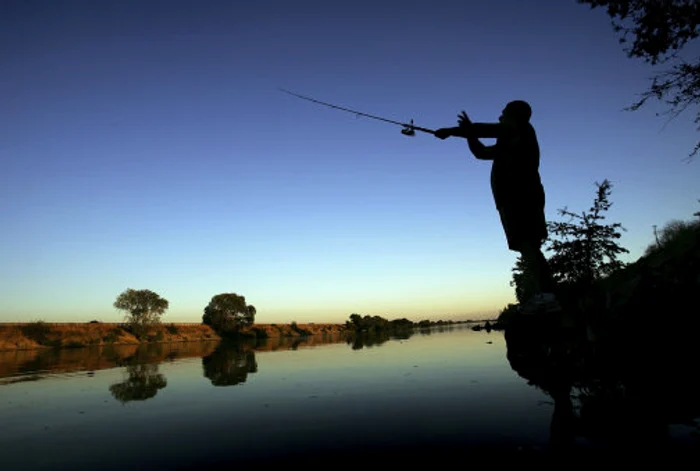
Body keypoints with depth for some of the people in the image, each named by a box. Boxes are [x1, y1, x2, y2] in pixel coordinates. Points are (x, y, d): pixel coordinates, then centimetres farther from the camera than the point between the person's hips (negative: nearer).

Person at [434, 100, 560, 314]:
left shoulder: (521, 129, 5)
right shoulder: (510, 141, 30)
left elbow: (484, 130, 0)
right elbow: (482, 152, 32)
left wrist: (450, 131, 6)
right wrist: (469, 132, 21)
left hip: (518, 196, -10)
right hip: (521, 197, 10)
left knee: (527, 244, -19)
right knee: (529, 245, 3)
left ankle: (545, 294, -26)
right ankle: (547, 295, 0)